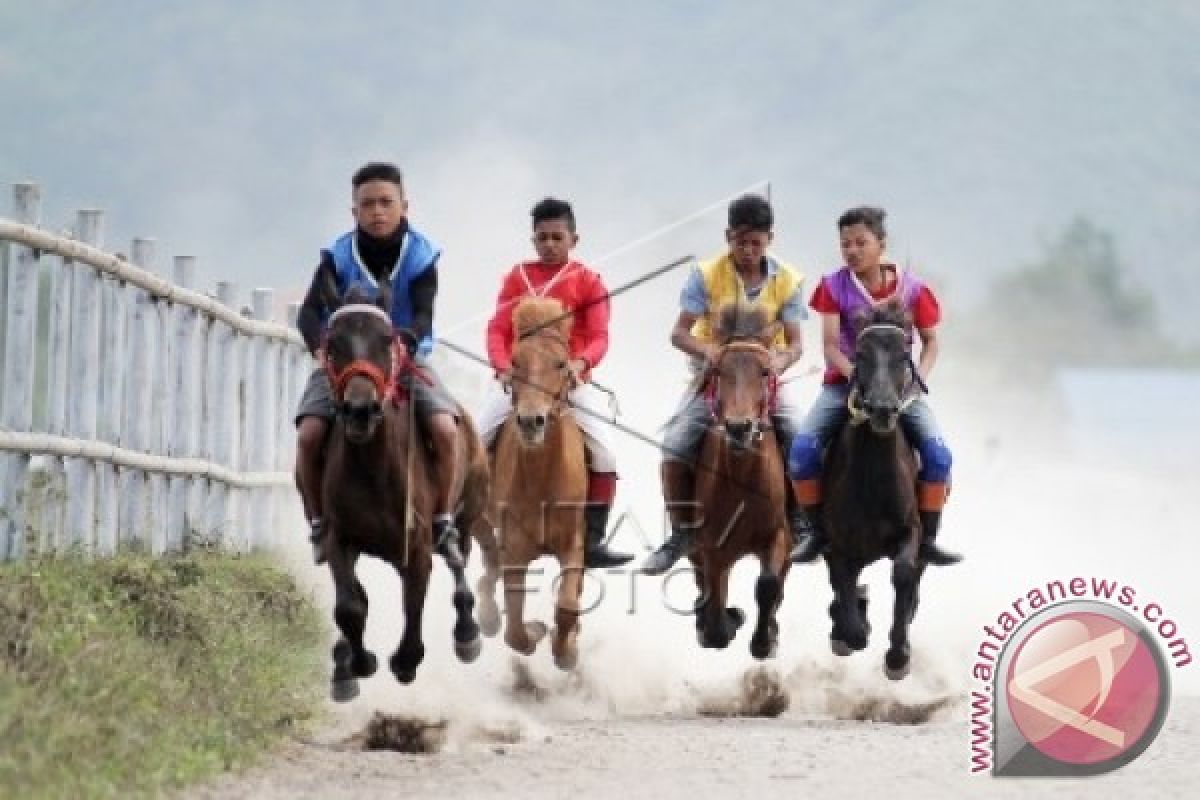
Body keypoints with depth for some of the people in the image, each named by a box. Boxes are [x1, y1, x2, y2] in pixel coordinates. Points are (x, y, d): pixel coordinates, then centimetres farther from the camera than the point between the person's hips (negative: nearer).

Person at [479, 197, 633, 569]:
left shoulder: (587, 281, 2)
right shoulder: (517, 277, 7)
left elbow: (598, 337, -6)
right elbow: (498, 329, 1)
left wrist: (581, 363, -27)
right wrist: (502, 366, -19)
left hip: (570, 380, -1)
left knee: (604, 454, -14)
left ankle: (592, 539, -7)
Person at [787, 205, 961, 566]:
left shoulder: (910, 289, -3)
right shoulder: (835, 286, -3)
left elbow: (930, 341, 7)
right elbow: (831, 346, -7)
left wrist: (918, 378, -11)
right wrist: (856, 374, -25)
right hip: (845, 380, 0)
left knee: (938, 455, -20)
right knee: (802, 450, -22)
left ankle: (927, 539, -5)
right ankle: (818, 532, -4)